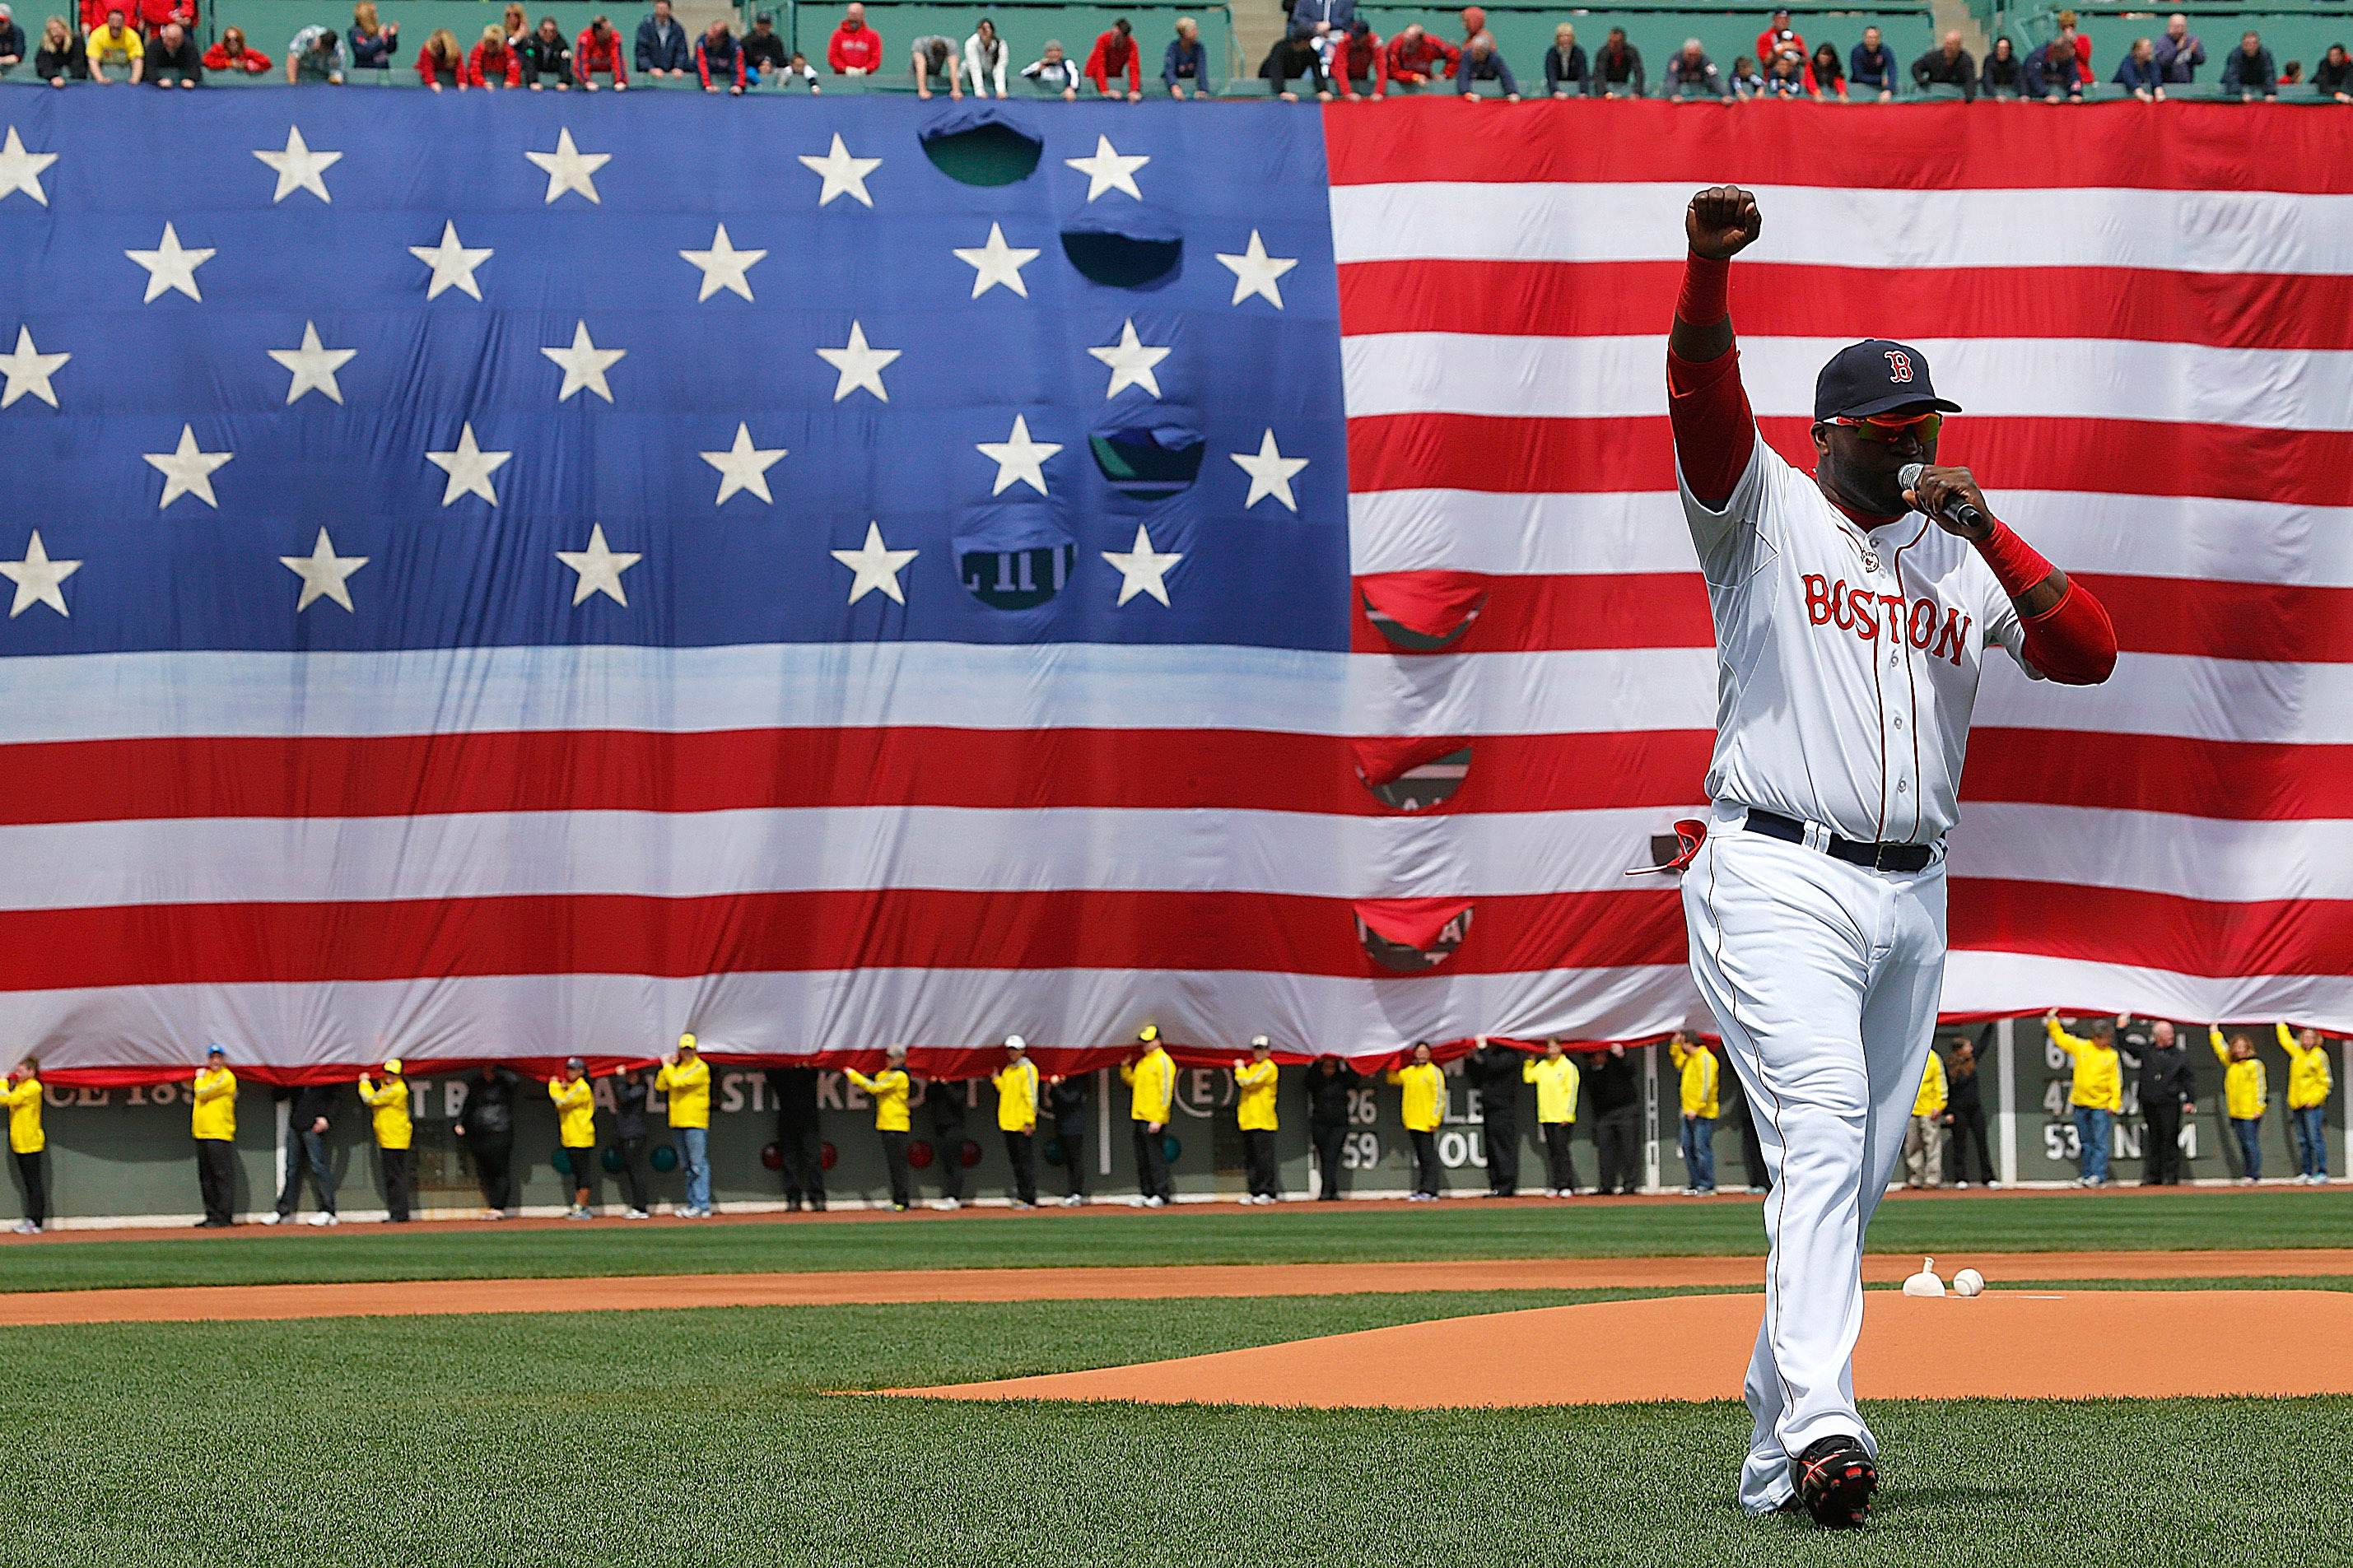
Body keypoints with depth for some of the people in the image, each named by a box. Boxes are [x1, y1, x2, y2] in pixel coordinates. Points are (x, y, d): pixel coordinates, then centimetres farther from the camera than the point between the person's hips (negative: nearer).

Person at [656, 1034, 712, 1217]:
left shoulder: (701, 1068, -7)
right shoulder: (677, 1068, 16)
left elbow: (678, 1082, -16)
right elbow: (660, 1086, 11)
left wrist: (667, 1066, -2)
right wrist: (667, 1067, 3)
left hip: (696, 1124, -8)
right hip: (678, 1124, 8)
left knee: (698, 1166, -10)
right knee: (686, 1167, 11)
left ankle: (702, 1205, -13)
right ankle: (692, 1204, 17)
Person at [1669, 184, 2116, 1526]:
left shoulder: (1964, 557, 15)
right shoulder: (1763, 512, 3)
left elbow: (2091, 652, 3)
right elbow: (1704, 394, -16)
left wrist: (1988, 530, -6)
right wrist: (1709, 268, -33)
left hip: (1913, 902, 6)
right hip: (1779, 883, -6)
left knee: (1858, 1172, 7)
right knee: (1824, 1130, -22)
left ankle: (1779, 1453, 15)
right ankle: (1820, 1424, -33)